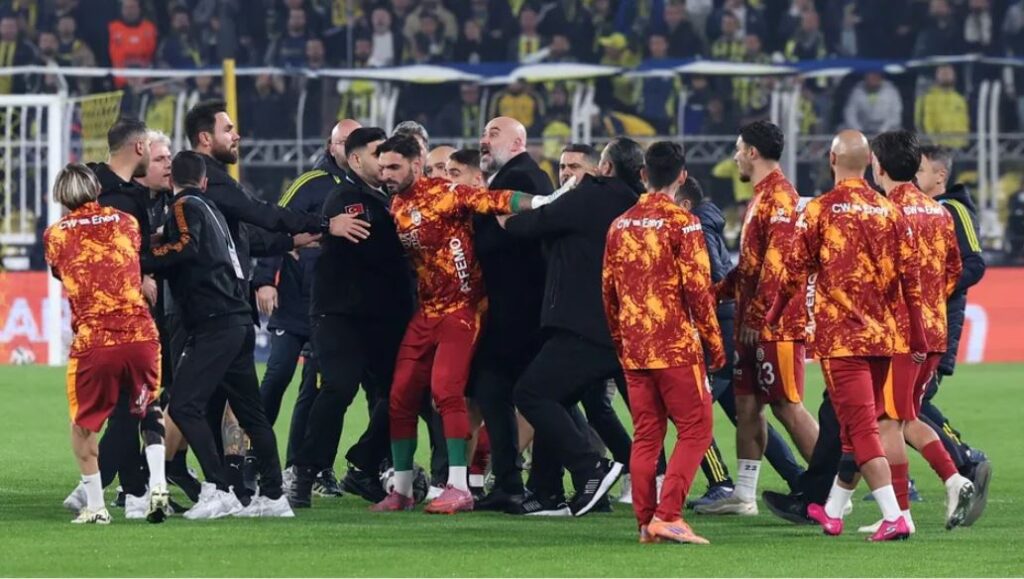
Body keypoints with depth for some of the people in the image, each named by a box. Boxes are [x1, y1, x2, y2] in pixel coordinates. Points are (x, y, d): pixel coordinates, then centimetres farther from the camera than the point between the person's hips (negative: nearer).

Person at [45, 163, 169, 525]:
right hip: (141, 334, 2)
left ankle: (95, 506, 11)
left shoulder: (56, 235, 7)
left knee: (82, 425, 16)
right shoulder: (126, 223, 13)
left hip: (92, 342, -2)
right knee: (148, 410, 23)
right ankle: (158, 485, 6)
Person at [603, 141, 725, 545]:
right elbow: (697, 287, -12)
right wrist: (714, 341, -4)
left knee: (645, 435, 11)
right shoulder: (682, 223, -8)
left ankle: (646, 521, 8)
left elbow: (608, 290, 13)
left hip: (634, 349, 6)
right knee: (695, 430, -1)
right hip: (676, 345, -6)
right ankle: (667, 515, -14)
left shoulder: (620, 225, 10)